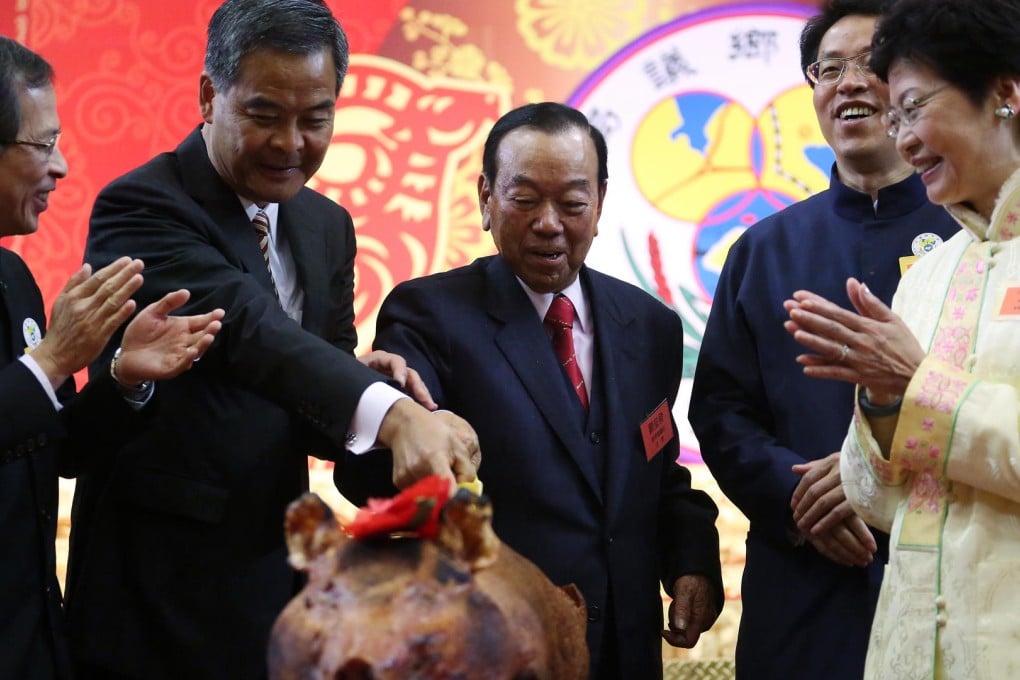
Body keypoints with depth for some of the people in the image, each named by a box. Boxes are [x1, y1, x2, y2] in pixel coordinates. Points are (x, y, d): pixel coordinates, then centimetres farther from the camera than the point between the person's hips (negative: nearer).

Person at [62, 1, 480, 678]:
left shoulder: (327, 225, 10)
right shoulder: (141, 208, -14)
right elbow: (247, 327, -31)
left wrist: (370, 380, -12)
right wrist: (388, 412, -46)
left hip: (280, 574, 7)